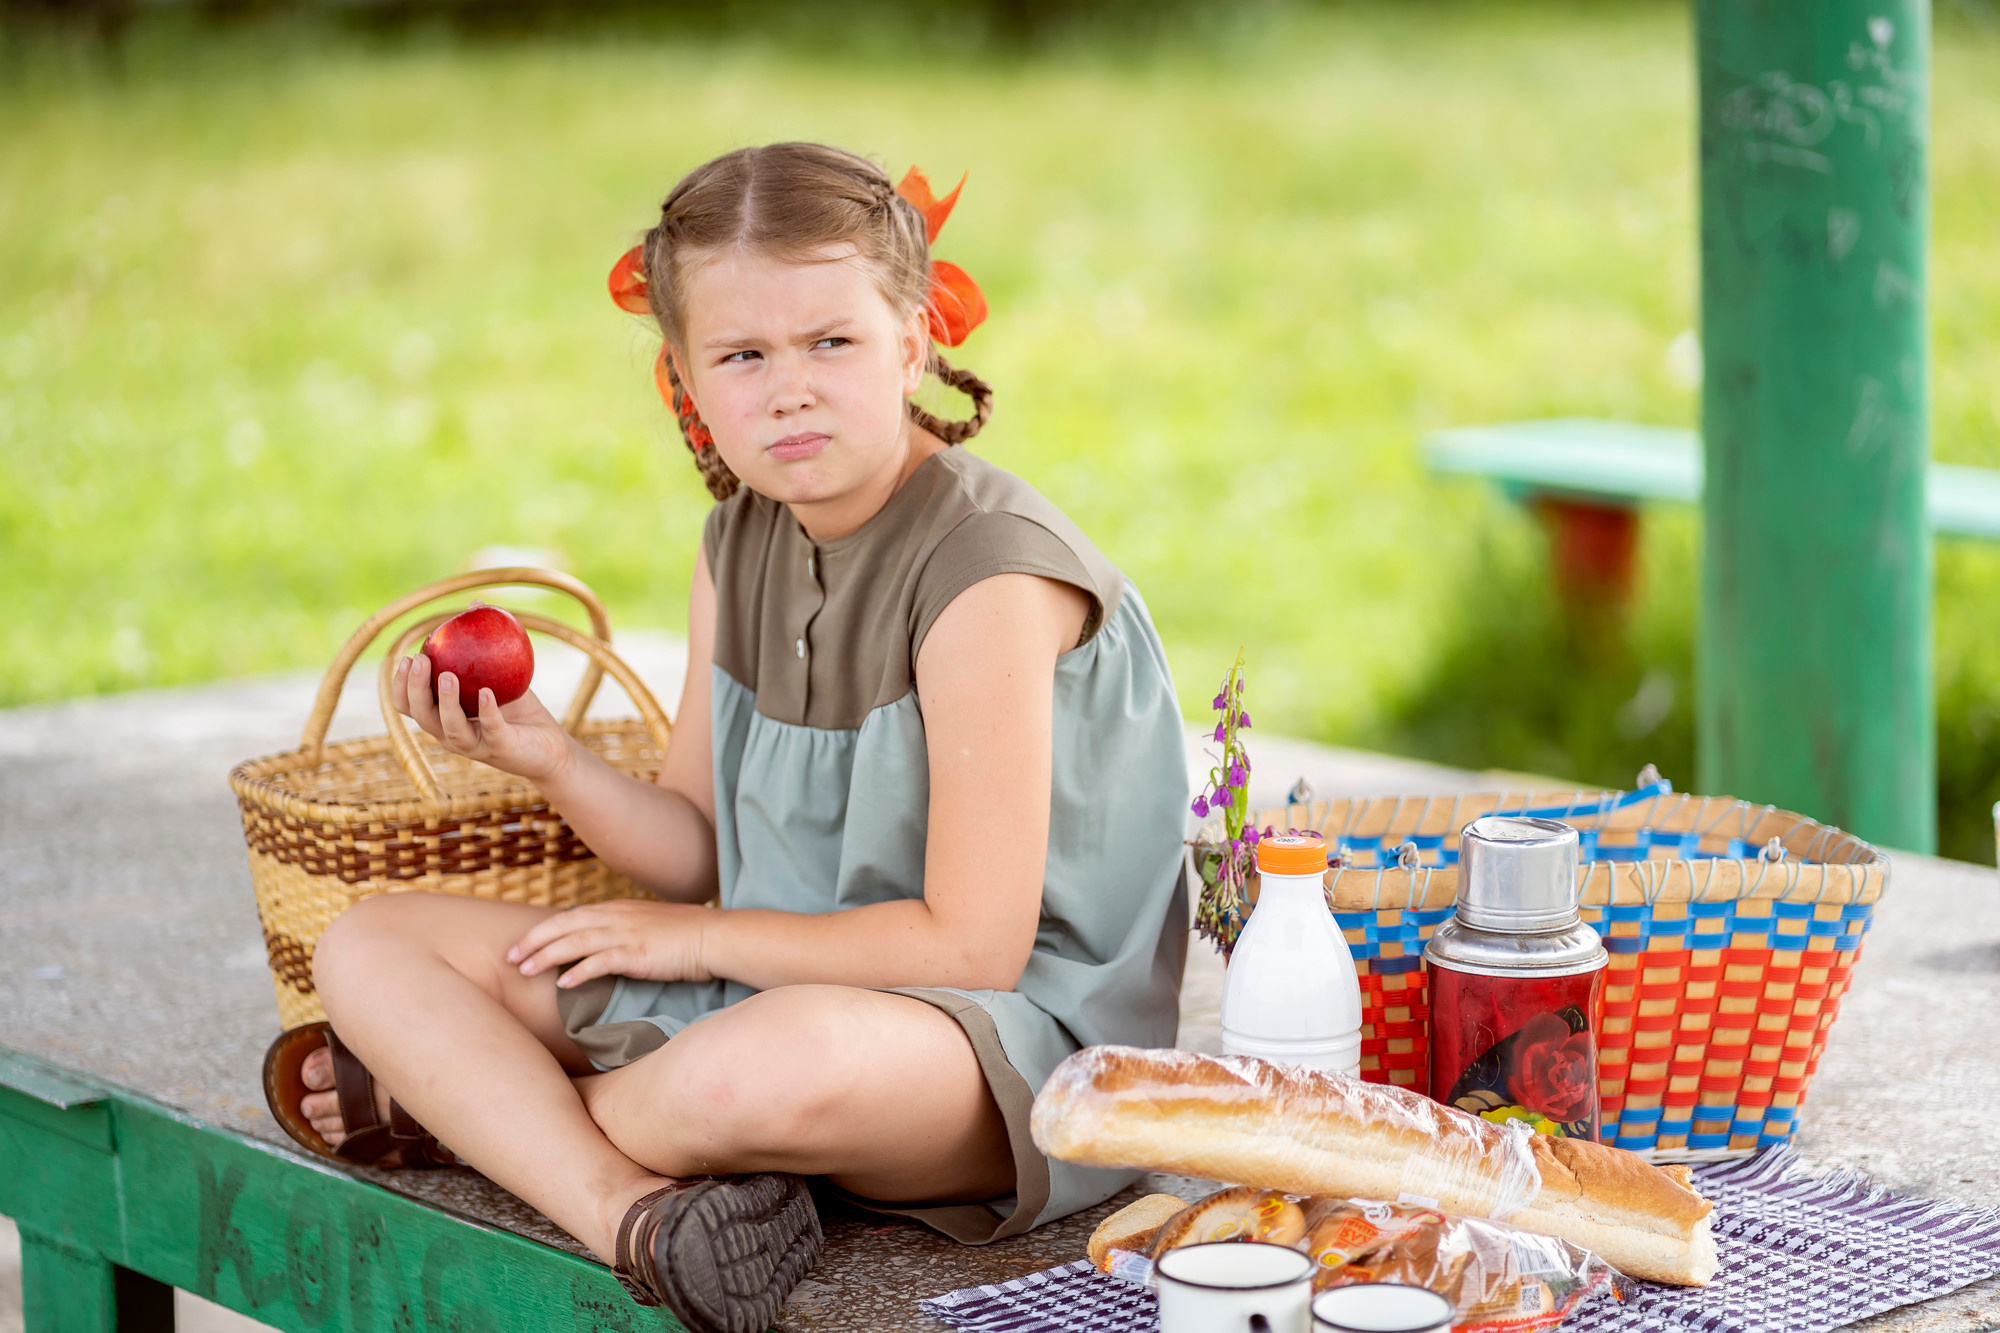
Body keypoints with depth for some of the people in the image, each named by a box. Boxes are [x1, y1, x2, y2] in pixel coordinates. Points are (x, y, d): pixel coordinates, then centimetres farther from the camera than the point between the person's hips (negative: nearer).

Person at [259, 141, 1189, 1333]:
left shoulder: (990, 575, -20)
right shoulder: (741, 544, 6)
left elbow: (971, 943, -20)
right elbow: (699, 851, 11)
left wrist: (695, 938, -11)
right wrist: (550, 759, -9)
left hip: (1018, 1040, -8)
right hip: (768, 990, 8)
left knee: (775, 1063, -43)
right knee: (371, 946, 1)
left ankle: (464, 1103, -9)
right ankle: (640, 1215, -22)